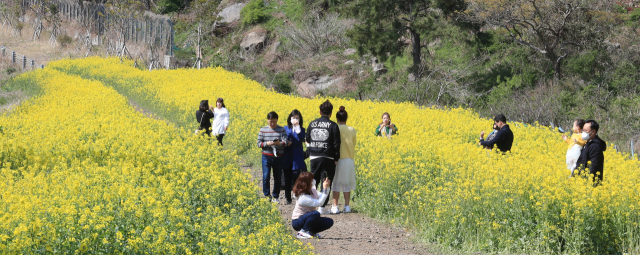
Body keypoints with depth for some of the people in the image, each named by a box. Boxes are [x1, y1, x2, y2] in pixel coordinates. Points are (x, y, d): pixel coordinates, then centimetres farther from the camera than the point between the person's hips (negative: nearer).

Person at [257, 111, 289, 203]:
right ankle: (266, 195, 6)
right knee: (266, 177, -8)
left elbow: (285, 142, -8)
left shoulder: (282, 130, -1)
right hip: (267, 157, -1)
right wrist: (266, 144, -19)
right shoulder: (263, 130, 0)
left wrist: (279, 143, -29)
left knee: (277, 178, 8)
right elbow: (259, 143, 1)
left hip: (278, 157, 1)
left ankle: (275, 197, 19)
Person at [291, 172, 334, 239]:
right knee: (316, 214, -37)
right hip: (297, 222, -9)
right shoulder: (303, 198, -28)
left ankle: (311, 232, 9)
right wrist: (325, 189, -27)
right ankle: (302, 232, -21)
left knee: (329, 222, -5)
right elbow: (319, 203, -31)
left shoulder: (312, 191, -1)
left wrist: (327, 187, -2)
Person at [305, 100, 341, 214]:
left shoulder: (312, 124, 5)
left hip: (314, 157, 3)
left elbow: (307, 140, 11)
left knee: (313, 181, 14)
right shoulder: (333, 126, -6)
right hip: (327, 158, -3)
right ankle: (322, 207, -2)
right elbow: (336, 144, -6)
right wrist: (336, 159, 0)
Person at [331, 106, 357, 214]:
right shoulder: (352, 130, 0)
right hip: (349, 159, 3)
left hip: (338, 159, -3)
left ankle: (335, 206, -1)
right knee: (347, 183, 10)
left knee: (336, 183, 2)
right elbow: (354, 145, 7)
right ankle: (347, 206, 10)